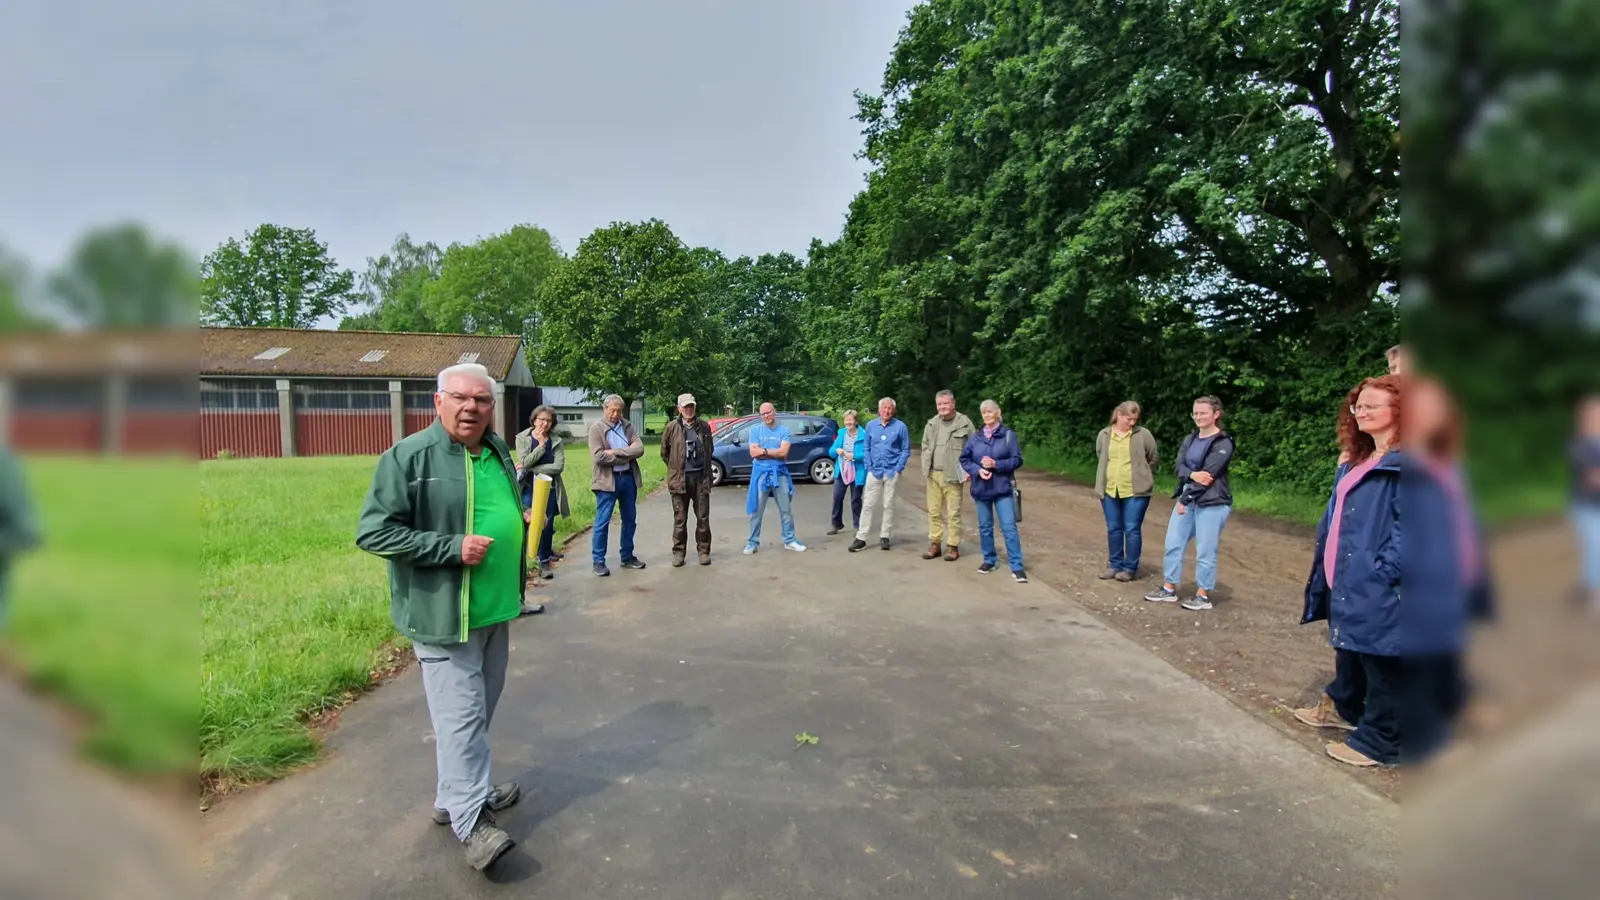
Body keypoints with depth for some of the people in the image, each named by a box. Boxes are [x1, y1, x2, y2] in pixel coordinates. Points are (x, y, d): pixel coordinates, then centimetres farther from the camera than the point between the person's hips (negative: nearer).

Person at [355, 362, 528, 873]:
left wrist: (522, 521, 4)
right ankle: (471, 821, 10)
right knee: (461, 717, -3)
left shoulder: (499, 453, 8)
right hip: (443, 612, -8)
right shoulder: (408, 457, -15)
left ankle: (456, 795, 36)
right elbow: (372, 533, -17)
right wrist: (453, 547, -23)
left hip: (496, 609, 8)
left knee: (480, 711, 19)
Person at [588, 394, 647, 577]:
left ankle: (627, 557, 25)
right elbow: (599, 457, -17)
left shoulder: (628, 426, 8)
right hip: (607, 480, -5)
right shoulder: (596, 429, -5)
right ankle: (599, 561, 9)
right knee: (602, 522, 0)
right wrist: (626, 456, -11)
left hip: (628, 478, 5)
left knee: (630, 520, 12)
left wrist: (616, 452, -16)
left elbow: (639, 449, -6)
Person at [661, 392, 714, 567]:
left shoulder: (704, 426, 3)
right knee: (680, 519, 6)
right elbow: (664, 453, 9)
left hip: (701, 477, 1)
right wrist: (676, 468, 12)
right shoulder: (671, 427, -1)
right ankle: (679, 552, 15)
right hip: (680, 479, -1)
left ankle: (704, 551, 16)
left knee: (703, 518, 6)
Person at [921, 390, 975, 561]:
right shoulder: (931, 423, 11)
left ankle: (953, 547, 10)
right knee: (934, 511, 9)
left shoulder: (964, 423, -4)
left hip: (952, 475, -4)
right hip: (933, 474, 5)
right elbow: (925, 446, 18)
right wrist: (925, 467, 6)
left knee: (953, 513, 0)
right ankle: (934, 544, 19)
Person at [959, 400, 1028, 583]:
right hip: (981, 489, 3)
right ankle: (989, 560, 28)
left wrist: (995, 464, -19)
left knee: (1009, 527, -6)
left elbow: (1017, 460, -7)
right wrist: (977, 470, -12)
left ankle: (1017, 567, -2)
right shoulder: (974, 437, 3)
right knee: (985, 527, 13)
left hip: (1002, 489, -3)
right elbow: (963, 459, 5)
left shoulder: (1008, 435, -5)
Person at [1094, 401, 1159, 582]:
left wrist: (1141, 477, 7)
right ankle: (1116, 565, 21)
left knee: (1132, 530, 0)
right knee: (1113, 529, 10)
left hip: (1136, 491, -3)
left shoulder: (1143, 434, -3)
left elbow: (1153, 460, 5)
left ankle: (1131, 568, 9)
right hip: (1109, 490, 3)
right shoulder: (1104, 435, 5)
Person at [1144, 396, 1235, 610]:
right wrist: (1192, 475, -22)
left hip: (1212, 503, -7)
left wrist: (1185, 499, -15)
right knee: (1173, 544, 10)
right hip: (1187, 498, 8)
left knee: (1205, 551, 1)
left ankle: (1203, 596, 13)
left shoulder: (1223, 443, -11)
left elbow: (1208, 473, -16)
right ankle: (1169, 589, 21)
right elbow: (1179, 466, 1)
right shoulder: (1190, 439, 11)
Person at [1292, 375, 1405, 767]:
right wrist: (1328, 568, 17)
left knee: (1381, 664, 4)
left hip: (1379, 589, -9)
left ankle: (1379, 741, 17)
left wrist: (1384, 569, -23)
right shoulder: (1359, 461, 15)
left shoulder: (1402, 464, -16)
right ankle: (1342, 707, 43)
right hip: (1347, 579, 10)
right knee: (1348, 649, 25)